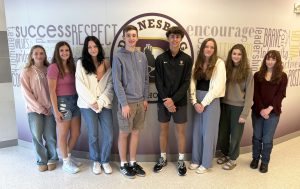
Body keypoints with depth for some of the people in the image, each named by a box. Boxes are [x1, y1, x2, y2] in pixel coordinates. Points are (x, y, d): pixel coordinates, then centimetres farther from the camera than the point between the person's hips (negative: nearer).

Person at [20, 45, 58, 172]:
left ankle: (52, 159, 21)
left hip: (49, 109, 2)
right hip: (34, 110, -1)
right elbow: (27, 93, -5)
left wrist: (50, 107, -7)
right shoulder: (26, 72, 0)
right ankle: (41, 161, 19)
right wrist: (39, 108, -9)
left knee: (50, 136, 3)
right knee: (37, 136, 3)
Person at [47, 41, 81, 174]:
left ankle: (68, 156, 35)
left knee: (76, 133, 13)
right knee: (63, 135, 7)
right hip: (62, 102, -7)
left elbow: (75, 86, 10)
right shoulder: (53, 67, -9)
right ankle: (66, 163, 23)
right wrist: (56, 110, -15)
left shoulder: (71, 66, 11)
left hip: (75, 101, 7)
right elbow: (52, 91, -12)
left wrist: (78, 101, 3)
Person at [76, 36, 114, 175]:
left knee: (108, 135, -1)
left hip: (105, 104, 2)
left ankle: (105, 161, 22)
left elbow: (110, 86, 1)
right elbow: (80, 86, -5)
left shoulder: (106, 64, 8)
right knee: (93, 135, 7)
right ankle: (96, 161, 29)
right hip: (88, 105, -1)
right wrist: (92, 102, -11)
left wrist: (100, 102, -10)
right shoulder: (81, 63, 2)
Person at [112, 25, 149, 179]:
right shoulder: (118, 57, -8)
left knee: (136, 132, 13)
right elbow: (117, 82, -12)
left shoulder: (142, 56, 8)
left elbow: (146, 79, 12)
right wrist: (124, 103, -15)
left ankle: (133, 162, 28)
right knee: (124, 133, 7)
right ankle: (123, 164, 23)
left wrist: (145, 98, 8)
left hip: (140, 101, 5)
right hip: (127, 102, -5)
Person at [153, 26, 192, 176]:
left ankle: (181, 161, 25)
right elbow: (158, 82, -3)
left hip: (180, 102, 0)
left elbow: (186, 83, -6)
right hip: (163, 101, 1)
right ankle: (163, 158, 29)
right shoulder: (160, 59, 1)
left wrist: (173, 99, -15)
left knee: (181, 131, 8)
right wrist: (165, 100, -14)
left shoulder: (187, 59, -1)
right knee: (163, 130, 12)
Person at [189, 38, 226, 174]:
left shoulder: (219, 63, -6)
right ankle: (196, 160, 26)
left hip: (212, 101, -4)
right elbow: (192, 83, 3)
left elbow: (218, 86, -12)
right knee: (197, 131, 11)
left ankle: (206, 163, 19)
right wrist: (194, 101, -9)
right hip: (198, 101, 5)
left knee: (208, 132, 4)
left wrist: (204, 103, -13)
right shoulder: (197, 63, 8)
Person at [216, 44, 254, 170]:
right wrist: (219, 105, -4)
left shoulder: (247, 72, -6)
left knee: (235, 135, 9)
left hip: (238, 107, -3)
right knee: (222, 133, 13)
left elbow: (249, 94, -8)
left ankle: (232, 159, 30)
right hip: (224, 106, 4)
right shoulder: (226, 69, 4)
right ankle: (225, 154, 37)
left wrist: (244, 114, -11)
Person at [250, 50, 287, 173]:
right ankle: (255, 158, 29)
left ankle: (265, 162, 23)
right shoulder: (258, 75, 5)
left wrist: (269, 109, -17)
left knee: (267, 139, 5)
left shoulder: (282, 76, 2)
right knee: (257, 137, 11)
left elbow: (280, 95, -6)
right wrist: (261, 109, -14)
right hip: (257, 111, 1)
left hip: (273, 112, -1)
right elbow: (255, 94, -2)